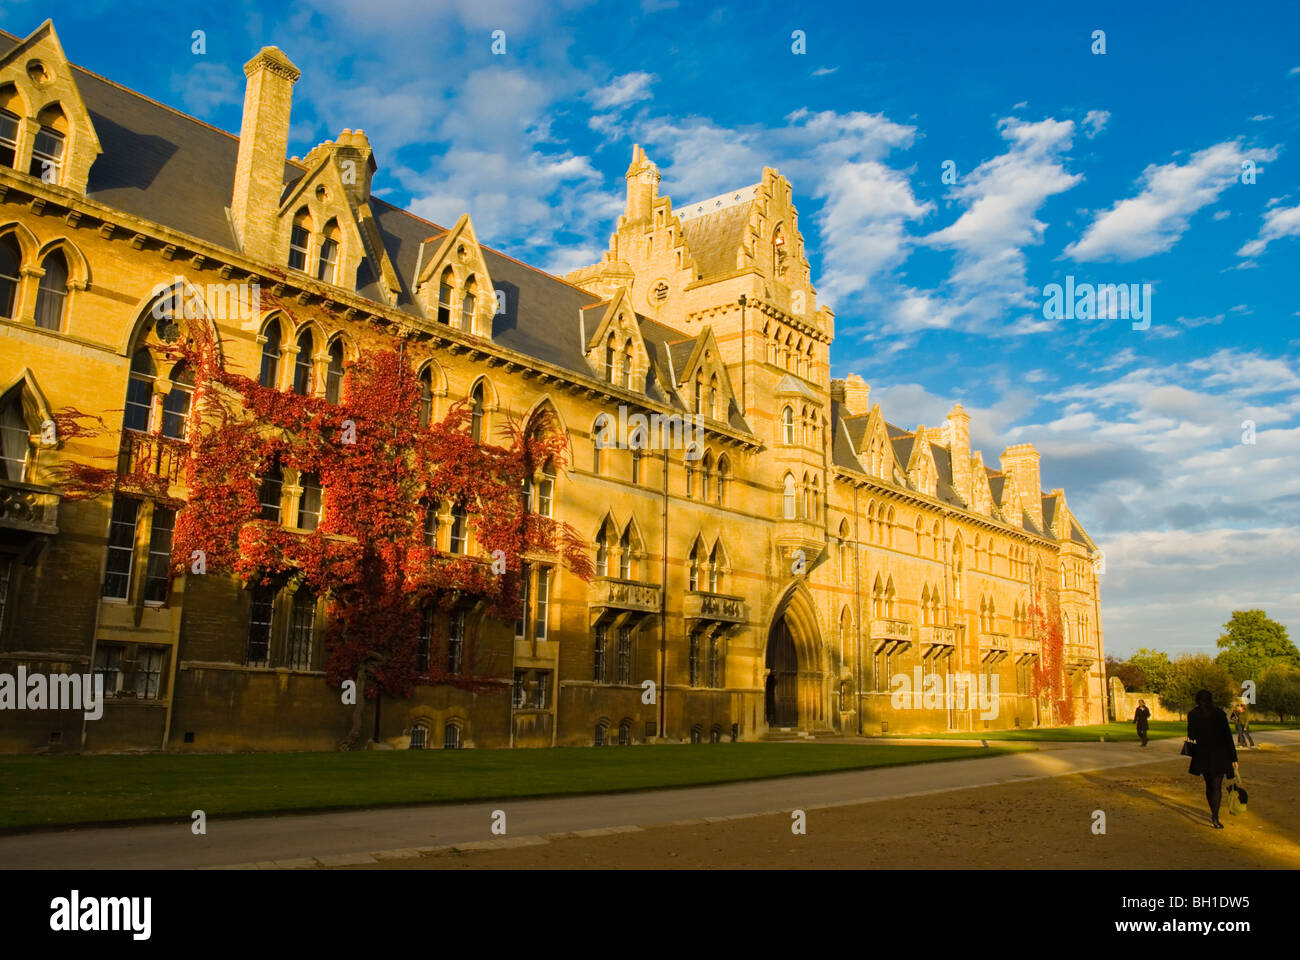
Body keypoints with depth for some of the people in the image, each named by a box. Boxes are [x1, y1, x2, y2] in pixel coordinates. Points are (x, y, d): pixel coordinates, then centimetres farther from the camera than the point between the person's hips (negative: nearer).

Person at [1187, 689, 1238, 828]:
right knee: (1217, 787, 0)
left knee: (1208, 785, 18)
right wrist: (1233, 758, -2)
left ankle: (1213, 813, 28)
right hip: (1219, 755, -2)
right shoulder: (1219, 714, -6)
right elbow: (1228, 736, -6)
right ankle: (1215, 817, -11)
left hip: (1202, 754, 2)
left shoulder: (1193, 714, -2)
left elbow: (1191, 736, 2)